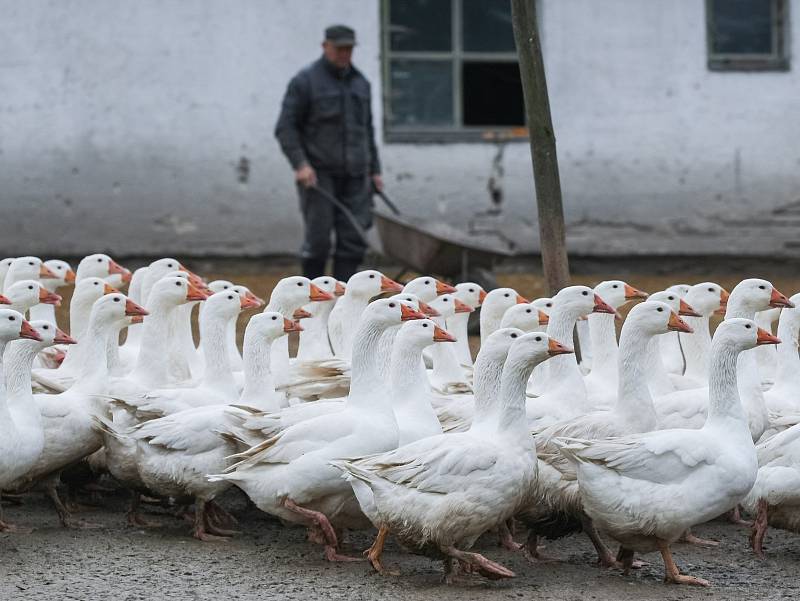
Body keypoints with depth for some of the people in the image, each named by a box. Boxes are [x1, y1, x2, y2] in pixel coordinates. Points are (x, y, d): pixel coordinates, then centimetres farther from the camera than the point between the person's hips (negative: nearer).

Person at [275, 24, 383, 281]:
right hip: (318, 173, -5)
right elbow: (285, 128, -7)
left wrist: (374, 169, 17)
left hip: (354, 175, 5)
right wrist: (300, 164, -18)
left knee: (353, 238, -2)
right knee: (318, 238, -6)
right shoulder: (305, 82, -3)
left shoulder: (360, 83, 15)